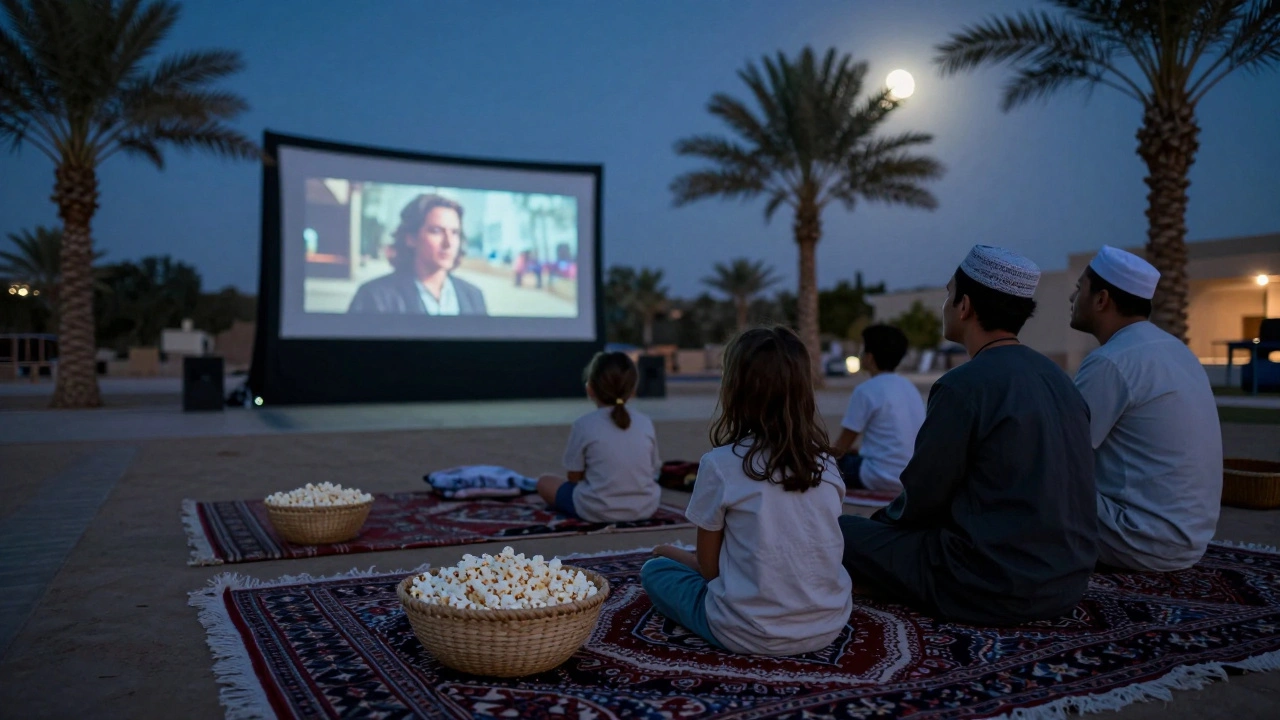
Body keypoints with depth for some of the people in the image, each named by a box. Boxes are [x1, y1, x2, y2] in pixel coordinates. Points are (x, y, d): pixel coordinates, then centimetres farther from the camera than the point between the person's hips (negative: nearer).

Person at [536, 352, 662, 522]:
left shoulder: (584, 424, -11)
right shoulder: (645, 422, -1)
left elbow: (574, 477, -5)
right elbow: (654, 470, 7)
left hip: (597, 511, -2)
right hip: (645, 508, 2)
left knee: (544, 481, 18)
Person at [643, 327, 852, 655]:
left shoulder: (720, 465, -15)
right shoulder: (825, 463, -3)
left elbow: (709, 566, -7)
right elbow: (814, 551, 9)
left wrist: (676, 553, 17)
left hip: (750, 634, -4)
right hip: (830, 624, 4)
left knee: (654, 570, 17)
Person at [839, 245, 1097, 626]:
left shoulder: (962, 386, -18)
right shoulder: (1058, 378, 6)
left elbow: (921, 499, -11)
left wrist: (882, 519, 12)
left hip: (993, 591, -8)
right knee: (888, 524, 26)